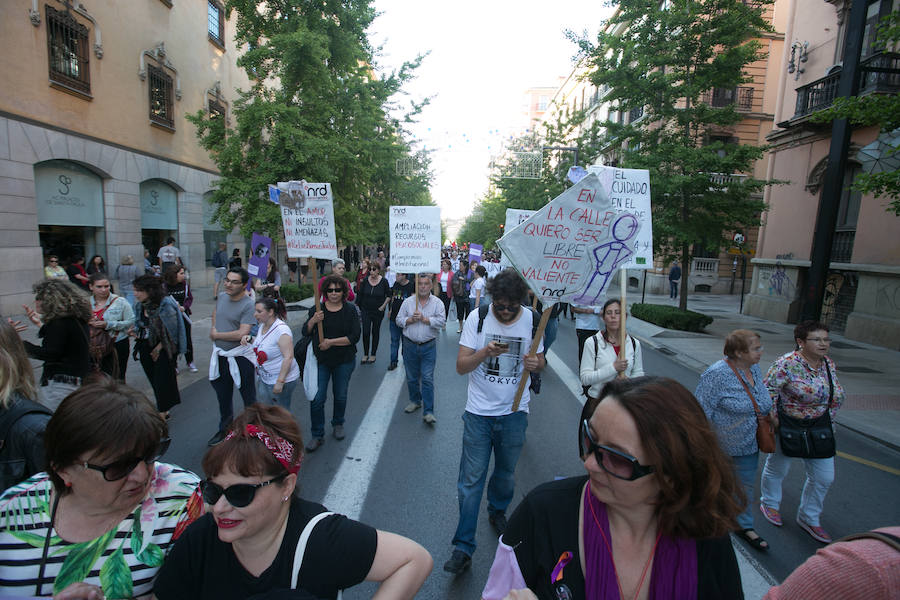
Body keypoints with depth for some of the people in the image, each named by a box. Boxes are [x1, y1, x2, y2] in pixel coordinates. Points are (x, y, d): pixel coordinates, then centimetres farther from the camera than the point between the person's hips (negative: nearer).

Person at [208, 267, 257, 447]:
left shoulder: (248, 305, -20)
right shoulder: (222, 296, 2)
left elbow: (242, 333, -28)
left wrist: (216, 335, -14)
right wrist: (213, 328, 8)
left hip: (240, 356, -7)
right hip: (220, 355, 7)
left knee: (248, 398, 8)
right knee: (223, 396, 22)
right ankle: (224, 429, 40)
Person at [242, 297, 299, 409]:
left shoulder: (281, 330, -24)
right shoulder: (263, 325, 5)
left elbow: (288, 357, -26)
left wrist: (280, 382, -26)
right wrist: (250, 339, 3)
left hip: (282, 379, -9)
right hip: (263, 378, 9)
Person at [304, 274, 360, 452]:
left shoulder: (350, 310, -5)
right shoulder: (317, 309, -1)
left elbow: (355, 336, -12)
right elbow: (306, 332, -1)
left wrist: (332, 342, -19)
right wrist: (313, 321, -21)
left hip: (344, 361, 0)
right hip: (320, 360, 0)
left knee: (340, 396, 15)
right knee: (317, 398, -3)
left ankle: (338, 424, 39)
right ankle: (317, 435, 11)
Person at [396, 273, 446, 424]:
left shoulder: (437, 303, 0)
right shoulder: (408, 302, 5)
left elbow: (441, 321, -11)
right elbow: (399, 320, 3)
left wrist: (424, 318, -16)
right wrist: (411, 319, -14)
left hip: (428, 346, -2)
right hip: (410, 345, 2)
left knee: (427, 379, -4)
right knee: (412, 377, 14)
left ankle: (428, 412, 0)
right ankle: (415, 401, 36)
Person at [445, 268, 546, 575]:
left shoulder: (532, 320, -5)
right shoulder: (477, 318, -10)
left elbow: (540, 360, 8)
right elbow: (461, 366, -10)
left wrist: (535, 363, -16)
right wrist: (485, 352, -29)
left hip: (514, 413, 2)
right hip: (479, 412, -2)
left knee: (506, 472, 20)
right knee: (471, 480, 1)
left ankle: (497, 511, 50)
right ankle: (463, 547, 15)